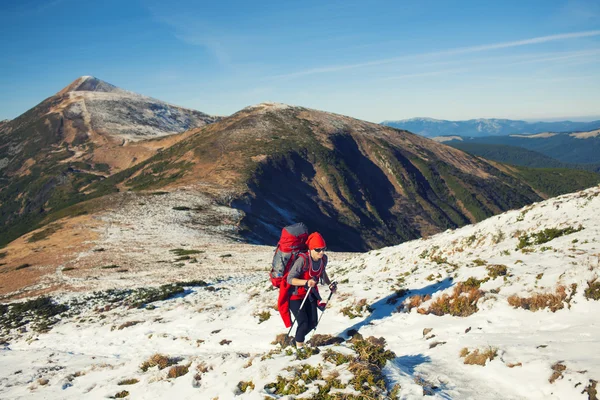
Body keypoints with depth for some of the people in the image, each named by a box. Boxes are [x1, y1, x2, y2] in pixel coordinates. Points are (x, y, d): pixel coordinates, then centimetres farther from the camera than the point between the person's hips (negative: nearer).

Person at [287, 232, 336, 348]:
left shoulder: (324, 259, -10)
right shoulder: (302, 260, -31)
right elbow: (290, 279, -29)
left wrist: (329, 284, 2)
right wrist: (306, 282, -42)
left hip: (310, 294, 6)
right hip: (296, 295, -6)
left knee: (313, 323, 6)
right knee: (304, 324, -13)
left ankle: (298, 338, 35)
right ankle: (299, 344, 17)